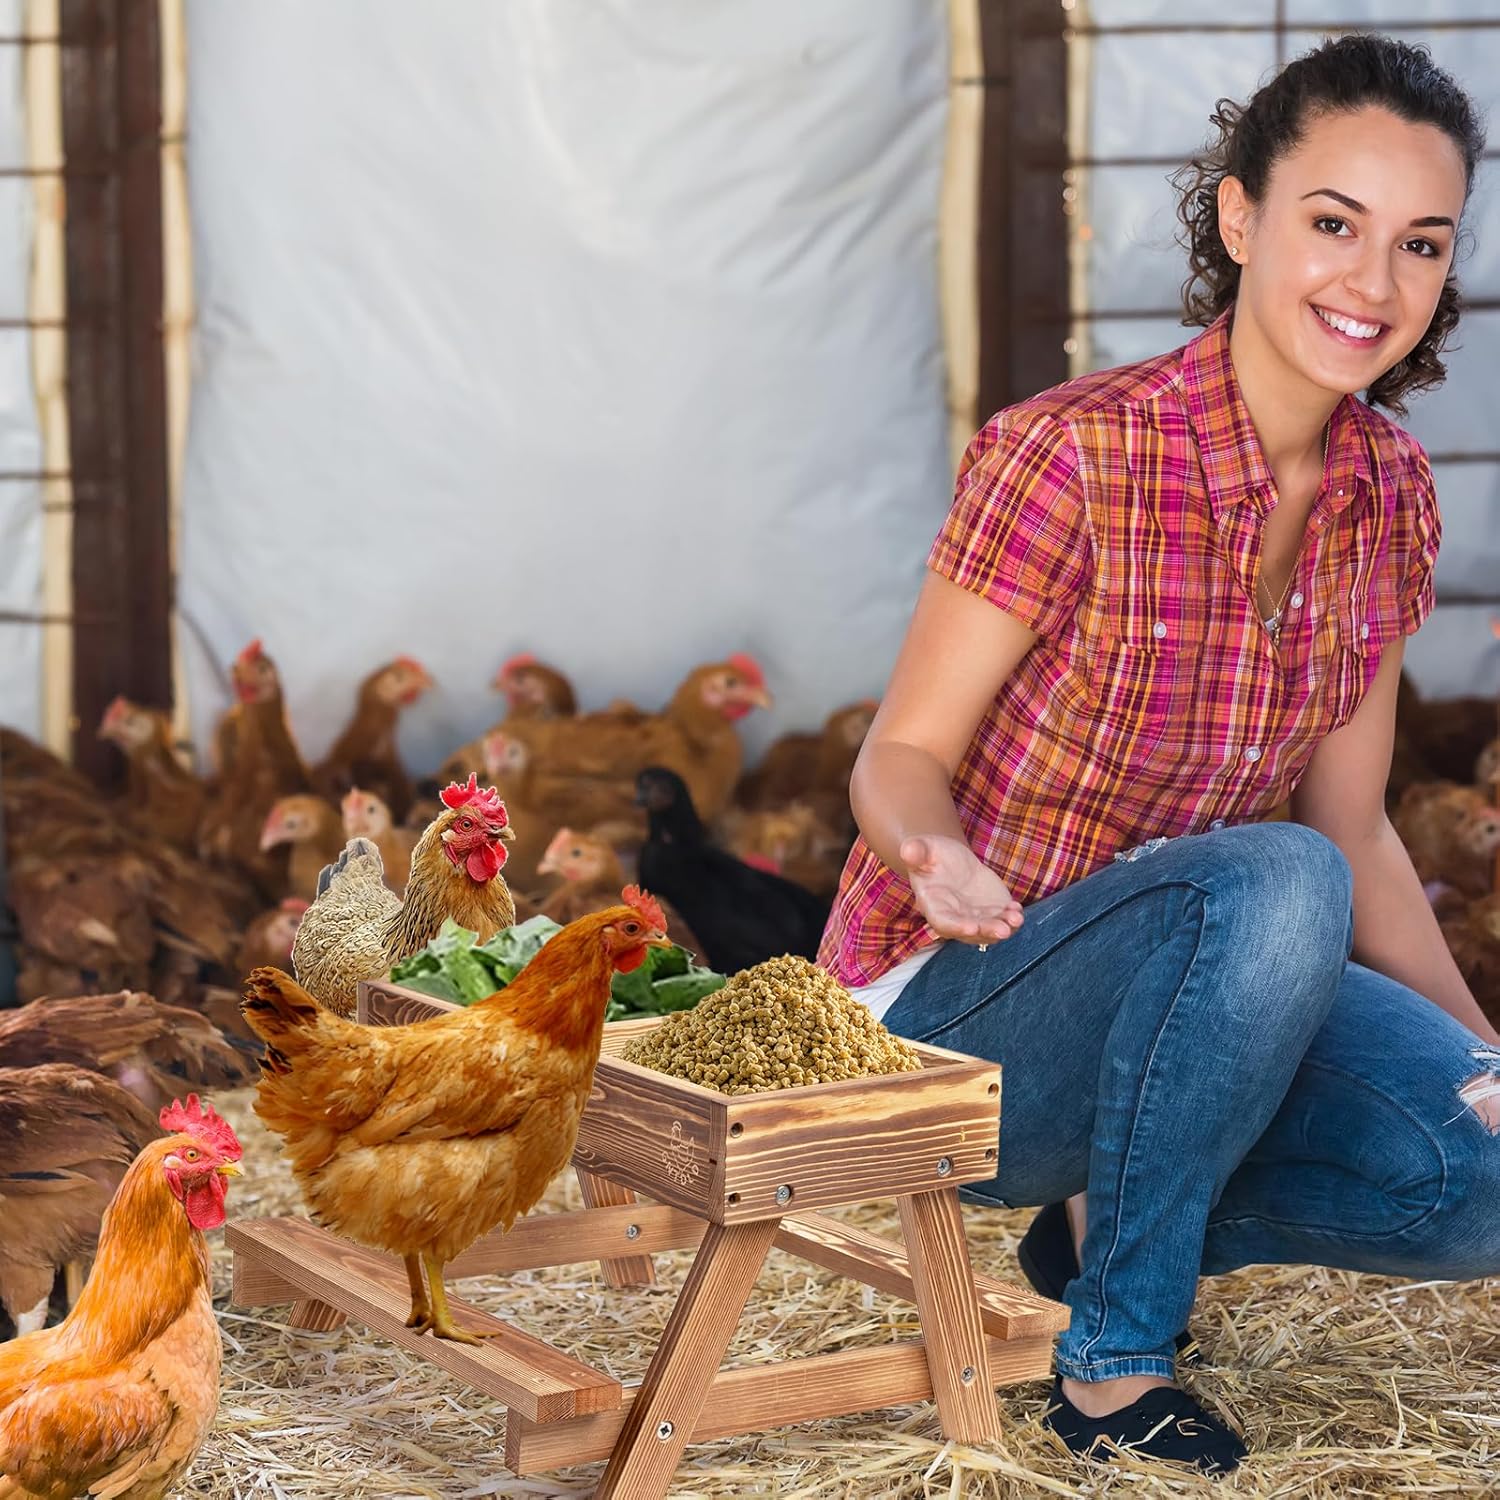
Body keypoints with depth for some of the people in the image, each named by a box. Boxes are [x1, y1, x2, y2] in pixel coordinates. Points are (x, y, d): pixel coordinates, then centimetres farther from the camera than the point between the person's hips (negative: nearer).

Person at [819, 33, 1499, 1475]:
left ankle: (1112, 1219, 9)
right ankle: (1112, 1363, -17)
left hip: (1189, 981, 6)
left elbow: (1356, 832, 7)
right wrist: (938, 856, -36)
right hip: (945, 1014, -6)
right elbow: (900, 759, -13)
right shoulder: (1074, 455, -21)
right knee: (1272, 882, -35)